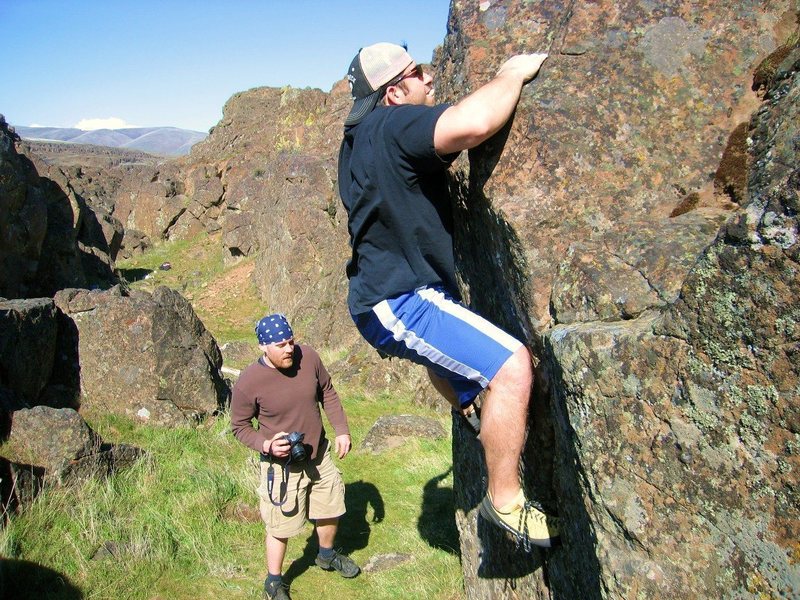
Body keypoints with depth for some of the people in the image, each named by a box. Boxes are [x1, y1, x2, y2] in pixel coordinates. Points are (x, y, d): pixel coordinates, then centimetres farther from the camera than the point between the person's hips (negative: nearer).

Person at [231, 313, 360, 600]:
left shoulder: (308, 356, -14)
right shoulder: (248, 383, -24)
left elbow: (328, 393, 3)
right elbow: (239, 426, -9)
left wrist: (342, 430, 0)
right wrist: (266, 444, -26)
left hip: (318, 455, 5)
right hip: (282, 466, -5)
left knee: (331, 510, 22)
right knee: (281, 527, 7)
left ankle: (327, 555, 52)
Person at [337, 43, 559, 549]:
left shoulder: (361, 138, 13)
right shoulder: (394, 126, -18)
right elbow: (472, 124, -37)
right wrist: (513, 73, -17)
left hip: (382, 295, 11)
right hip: (400, 303, -11)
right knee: (511, 364, -19)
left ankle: (472, 414, 58)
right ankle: (505, 499, -7)